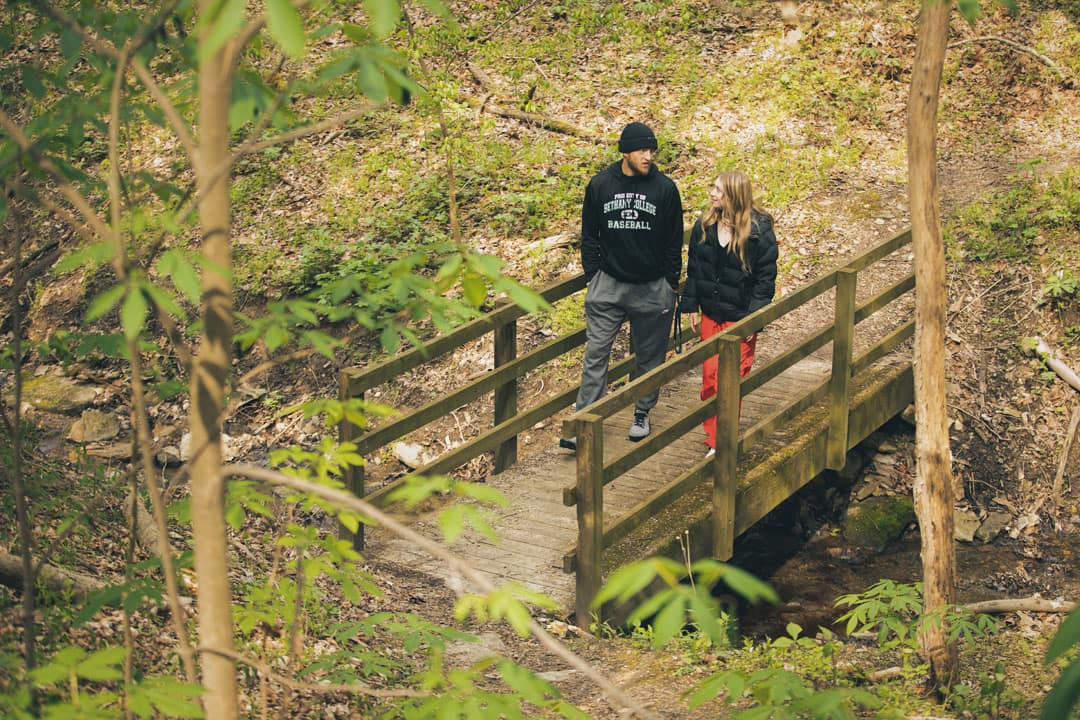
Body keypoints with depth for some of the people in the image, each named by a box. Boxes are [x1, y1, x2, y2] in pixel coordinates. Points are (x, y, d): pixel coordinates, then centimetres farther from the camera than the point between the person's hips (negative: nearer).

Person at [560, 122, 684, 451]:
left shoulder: (665, 188, -4)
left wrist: (671, 285, 0)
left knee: (650, 356, 11)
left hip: (652, 288, 0)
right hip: (609, 284, 0)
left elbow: (674, 242, 2)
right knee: (596, 353, -4)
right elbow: (589, 236, 8)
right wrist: (592, 276, 3)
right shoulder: (600, 185, -1)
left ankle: (642, 414, 28)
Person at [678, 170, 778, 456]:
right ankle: (714, 439, 20)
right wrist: (690, 305, 7)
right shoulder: (704, 225, 1)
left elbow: (766, 277, -9)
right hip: (711, 314, 5)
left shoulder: (759, 231, -13)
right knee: (710, 377, 8)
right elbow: (693, 268, 10)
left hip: (740, 317, -4)